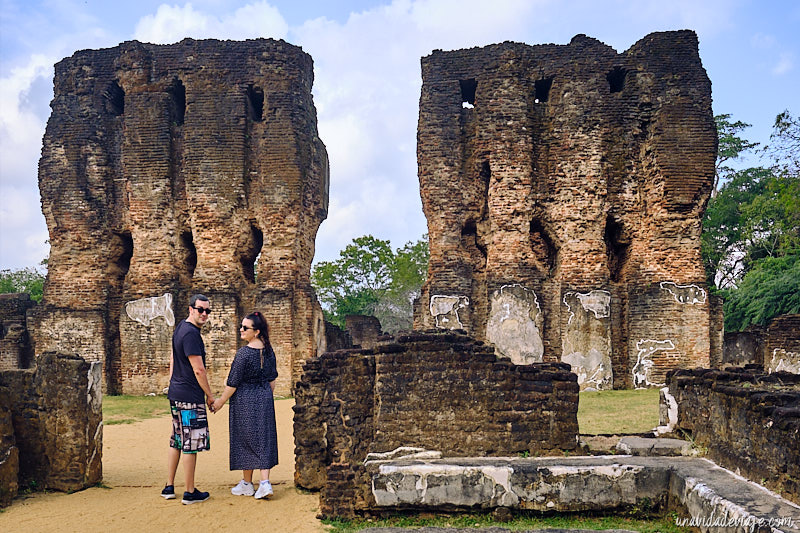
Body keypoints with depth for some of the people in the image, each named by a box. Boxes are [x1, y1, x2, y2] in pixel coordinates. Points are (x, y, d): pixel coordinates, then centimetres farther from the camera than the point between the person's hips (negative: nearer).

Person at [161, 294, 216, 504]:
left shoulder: (180, 329, 14)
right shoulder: (191, 333, -18)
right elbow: (198, 370, -18)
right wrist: (210, 395, -9)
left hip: (176, 393, 10)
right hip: (190, 396, -10)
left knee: (176, 440, 16)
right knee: (191, 443, -2)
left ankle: (169, 487, 23)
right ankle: (190, 493, 5)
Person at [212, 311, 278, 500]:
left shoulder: (244, 353, -18)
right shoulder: (268, 350, 2)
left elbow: (233, 383, -14)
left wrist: (220, 401, -2)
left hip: (245, 401, -6)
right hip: (265, 400, 6)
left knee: (246, 441, 6)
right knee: (263, 440, 8)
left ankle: (247, 484, 18)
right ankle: (265, 482, 1)